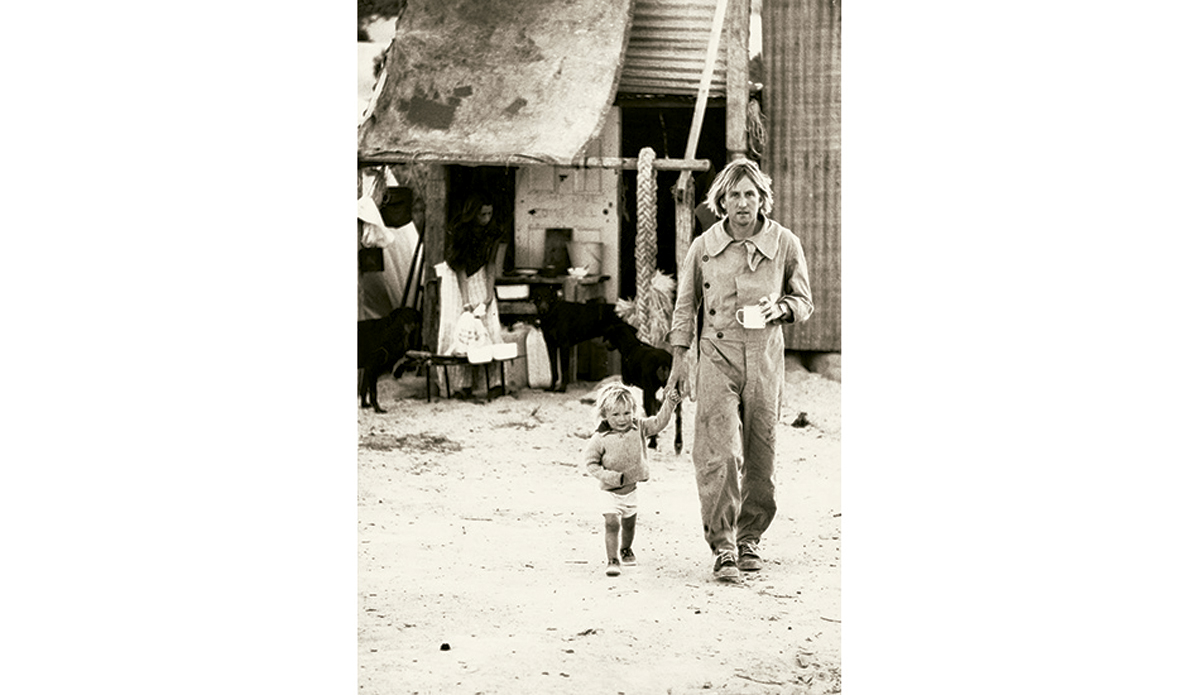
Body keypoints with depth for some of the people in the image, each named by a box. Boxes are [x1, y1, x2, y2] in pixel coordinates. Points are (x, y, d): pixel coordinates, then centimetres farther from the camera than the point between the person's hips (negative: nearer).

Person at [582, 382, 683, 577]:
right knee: (612, 523, -16)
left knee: (630, 524, 19)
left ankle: (626, 550, 44)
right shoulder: (600, 438, -17)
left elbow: (659, 422, -7)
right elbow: (591, 462, -11)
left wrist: (670, 403, -20)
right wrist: (610, 476, -20)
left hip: (631, 489, 4)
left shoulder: (638, 427, -5)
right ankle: (613, 560, -9)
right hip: (610, 492, -4)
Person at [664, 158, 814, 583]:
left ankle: (749, 539, 27)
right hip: (717, 359, -1)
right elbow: (685, 304, 11)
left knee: (760, 460, 8)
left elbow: (804, 302, 10)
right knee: (720, 455, -13)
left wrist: (780, 309, -11)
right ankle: (723, 548, -9)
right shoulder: (704, 246, 2)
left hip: (765, 361, 1)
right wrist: (679, 357, 7)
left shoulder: (785, 244, 1)